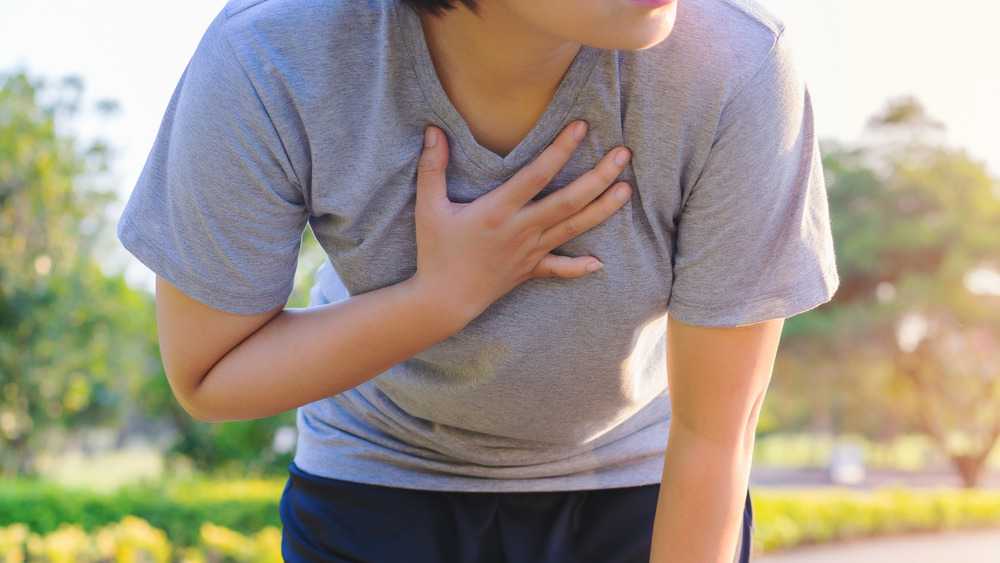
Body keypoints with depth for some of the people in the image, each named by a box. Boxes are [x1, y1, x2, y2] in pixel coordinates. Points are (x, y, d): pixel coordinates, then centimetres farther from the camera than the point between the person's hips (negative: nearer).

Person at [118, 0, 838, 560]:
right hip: (382, 470, 1)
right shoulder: (264, 62, -30)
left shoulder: (737, 71, -31)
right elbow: (204, 377, -17)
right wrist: (447, 294, -29)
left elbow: (713, 437, -21)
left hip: (633, 478, 0)